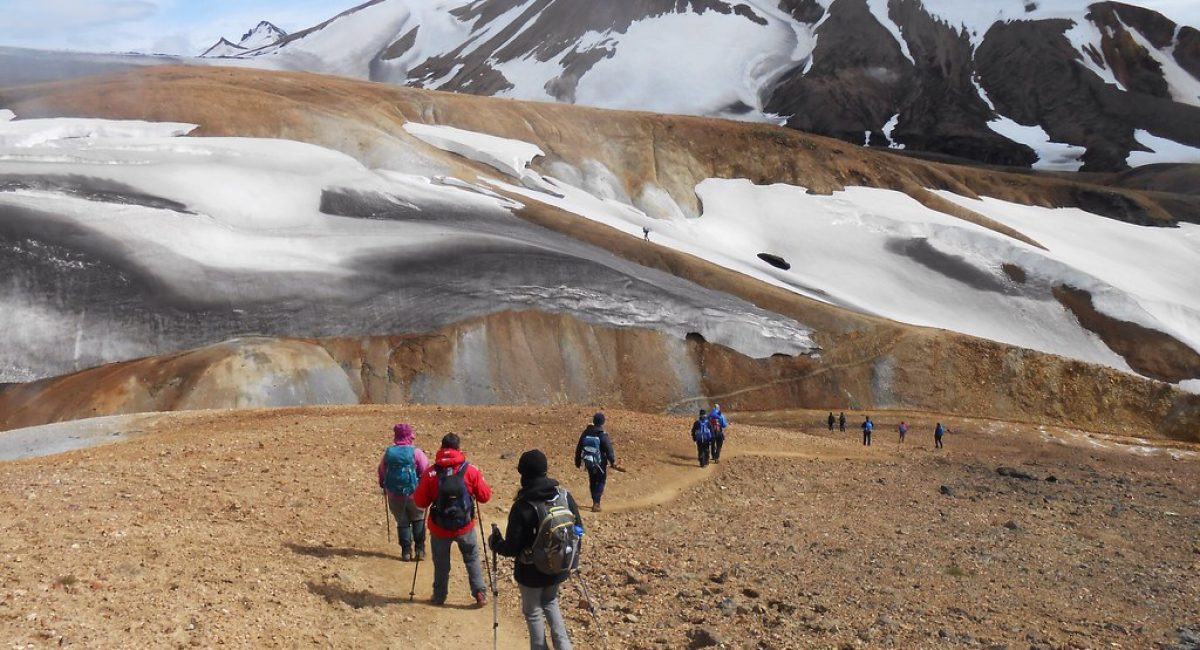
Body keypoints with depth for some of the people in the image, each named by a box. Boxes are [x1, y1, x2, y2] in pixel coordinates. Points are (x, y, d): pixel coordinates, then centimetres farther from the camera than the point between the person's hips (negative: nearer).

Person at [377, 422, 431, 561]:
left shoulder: (388, 452, 0)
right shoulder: (415, 452, -12)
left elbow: (382, 471, 10)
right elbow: (425, 471, -11)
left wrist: (384, 487, 25)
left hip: (394, 494, 2)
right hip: (413, 493, -2)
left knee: (402, 522, 15)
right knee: (418, 520, 15)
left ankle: (406, 551, 14)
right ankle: (420, 550, 12)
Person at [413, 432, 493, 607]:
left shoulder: (430, 473, -12)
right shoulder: (471, 470, -10)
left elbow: (420, 502, -6)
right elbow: (484, 496, -4)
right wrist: (485, 487, 16)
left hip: (439, 528, 0)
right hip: (465, 527, 0)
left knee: (441, 563, 18)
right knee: (472, 559, 18)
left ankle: (439, 597, 28)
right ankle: (480, 593, 14)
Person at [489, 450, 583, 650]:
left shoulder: (523, 507, -26)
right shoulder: (565, 496, -11)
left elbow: (511, 548, -20)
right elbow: (578, 530, -1)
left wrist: (495, 543, 1)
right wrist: (572, 558, 15)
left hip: (533, 572, -5)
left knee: (533, 611, 18)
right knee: (550, 602, 30)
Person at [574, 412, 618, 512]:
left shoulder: (586, 433, 0)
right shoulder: (603, 435, -16)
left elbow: (579, 448, 7)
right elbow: (609, 450, -16)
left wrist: (578, 461, 17)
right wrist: (613, 462, -7)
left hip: (588, 462, 5)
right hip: (600, 463, -5)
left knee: (592, 481, 20)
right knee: (600, 482, 6)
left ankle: (595, 502, 30)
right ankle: (596, 503, -6)